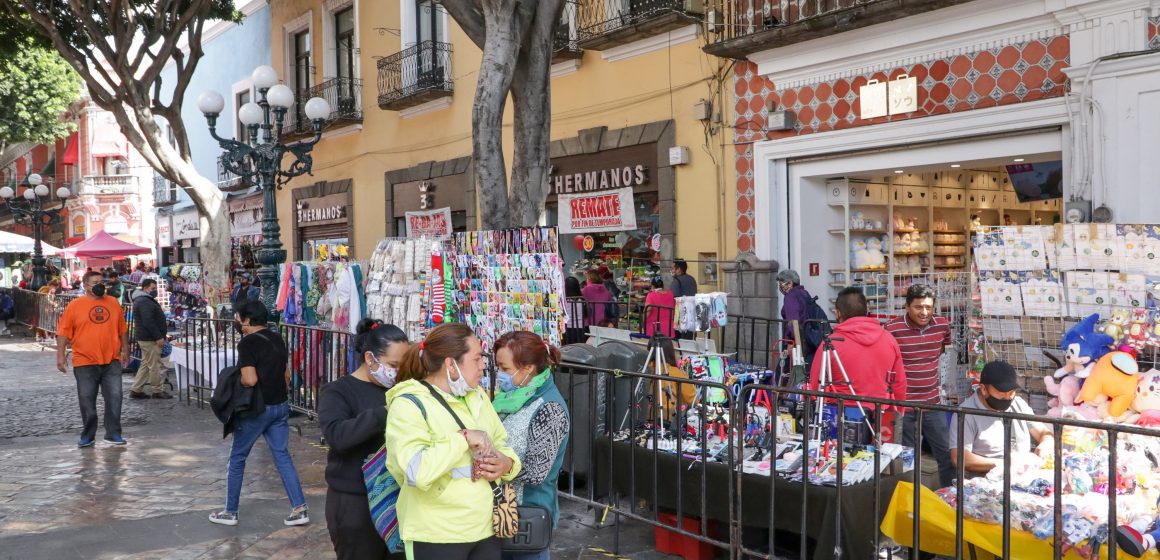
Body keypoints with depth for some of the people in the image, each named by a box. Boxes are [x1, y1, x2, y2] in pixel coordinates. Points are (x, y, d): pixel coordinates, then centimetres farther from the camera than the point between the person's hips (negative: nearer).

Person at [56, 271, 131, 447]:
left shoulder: (113, 303, 8)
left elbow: (122, 329, 15)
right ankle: (88, 435, 18)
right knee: (87, 401, 5)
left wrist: (125, 351, 14)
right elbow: (64, 332, -2)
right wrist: (60, 355, -9)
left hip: (112, 361, 2)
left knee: (114, 399, 0)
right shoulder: (75, 305, -2)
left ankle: (113, 434, 9)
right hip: (85, 363, -2)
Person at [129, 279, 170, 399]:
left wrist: (162, 335, 22)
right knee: (154, 365, -4)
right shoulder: (144, 302, -16)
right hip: (150, 339, -11)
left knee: (145, 364, 14)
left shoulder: (146, 300, 19)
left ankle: (136, 390, 16)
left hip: (147, 338, 11)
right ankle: (158, 391, 2)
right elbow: (148, 322, -24)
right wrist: (159, 337, -22)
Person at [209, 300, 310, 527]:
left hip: (257, 409, -7)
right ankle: (300, 509, 4)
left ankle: (230, 512, 19)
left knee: (237, 458, 10)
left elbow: (250, 380, -24)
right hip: (280, 406, 7)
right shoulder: (277, 339, 8)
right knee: (283, 456, 10)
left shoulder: (248, 343, -15)